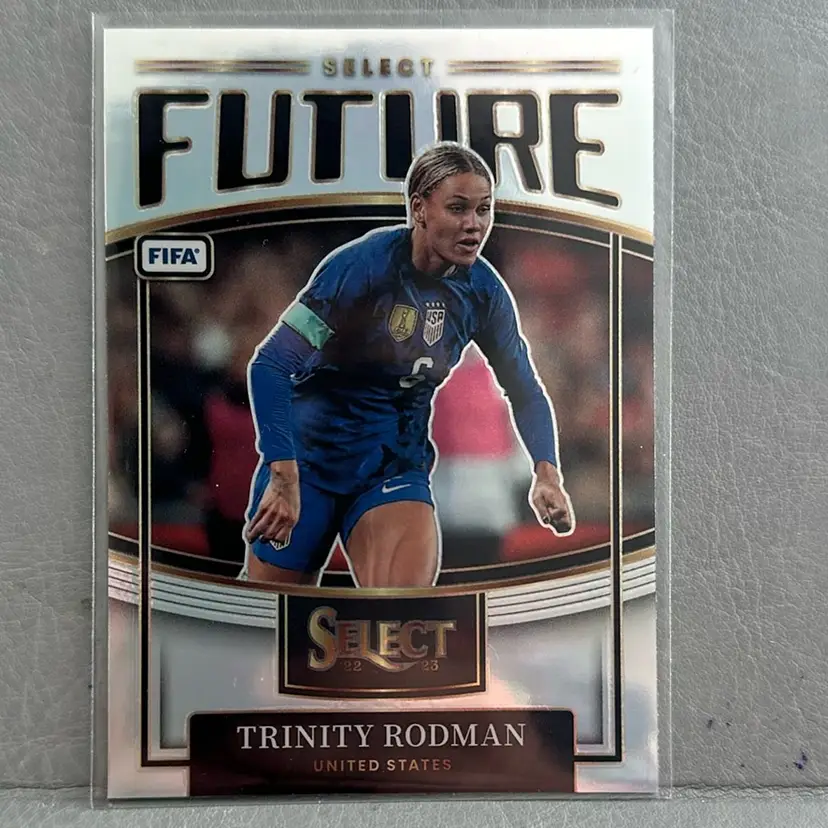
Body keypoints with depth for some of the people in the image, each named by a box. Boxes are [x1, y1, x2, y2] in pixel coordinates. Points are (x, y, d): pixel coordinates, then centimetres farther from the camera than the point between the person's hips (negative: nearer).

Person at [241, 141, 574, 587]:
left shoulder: (484, 290, -6)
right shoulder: (364, 262, -19)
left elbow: (525, 391, 6)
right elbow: (269, 364, -22)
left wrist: (547, 473, -9)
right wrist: (283, 476, -30)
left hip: (395, 465, 3)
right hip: (308, 455, -2)